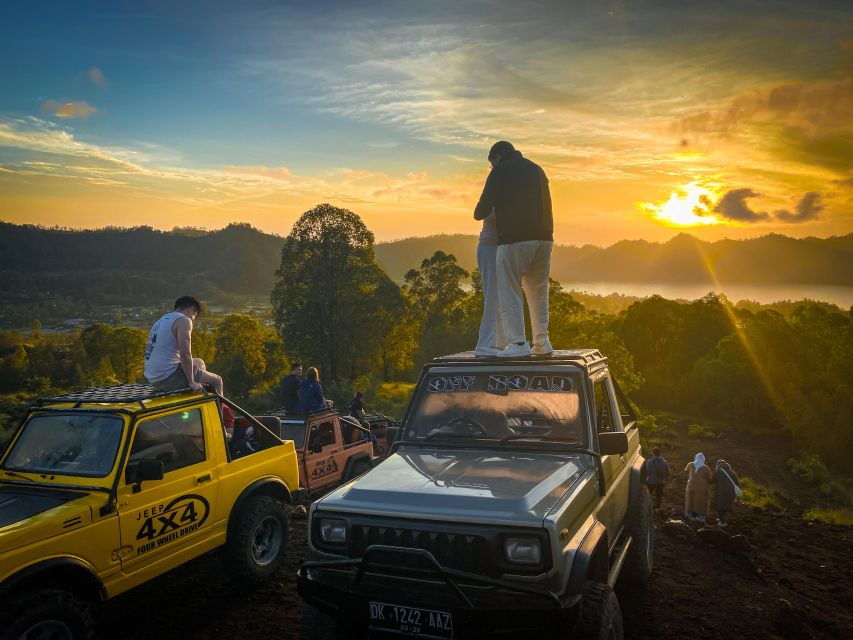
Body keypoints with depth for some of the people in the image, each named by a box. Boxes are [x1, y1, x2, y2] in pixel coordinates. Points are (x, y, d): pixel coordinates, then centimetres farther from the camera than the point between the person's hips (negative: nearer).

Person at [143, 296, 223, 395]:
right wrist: (191, 382, -15)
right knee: (217, 381, -1)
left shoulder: (161, 321, 19)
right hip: (168, 378, -10)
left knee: (199, 362, 29)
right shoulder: (184, 320, -11)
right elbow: (185, 355, -21)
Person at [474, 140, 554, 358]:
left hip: (514, 238, -6)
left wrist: (479, 214, 23)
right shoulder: (536, 169, 20)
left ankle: (518, 342, -8)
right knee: (538, 291, 14)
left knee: (509, 291, -2)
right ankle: (542, 342, 14)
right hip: (543, 237, 6)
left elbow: (484, 206, 0)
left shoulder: (500, 171, 1)